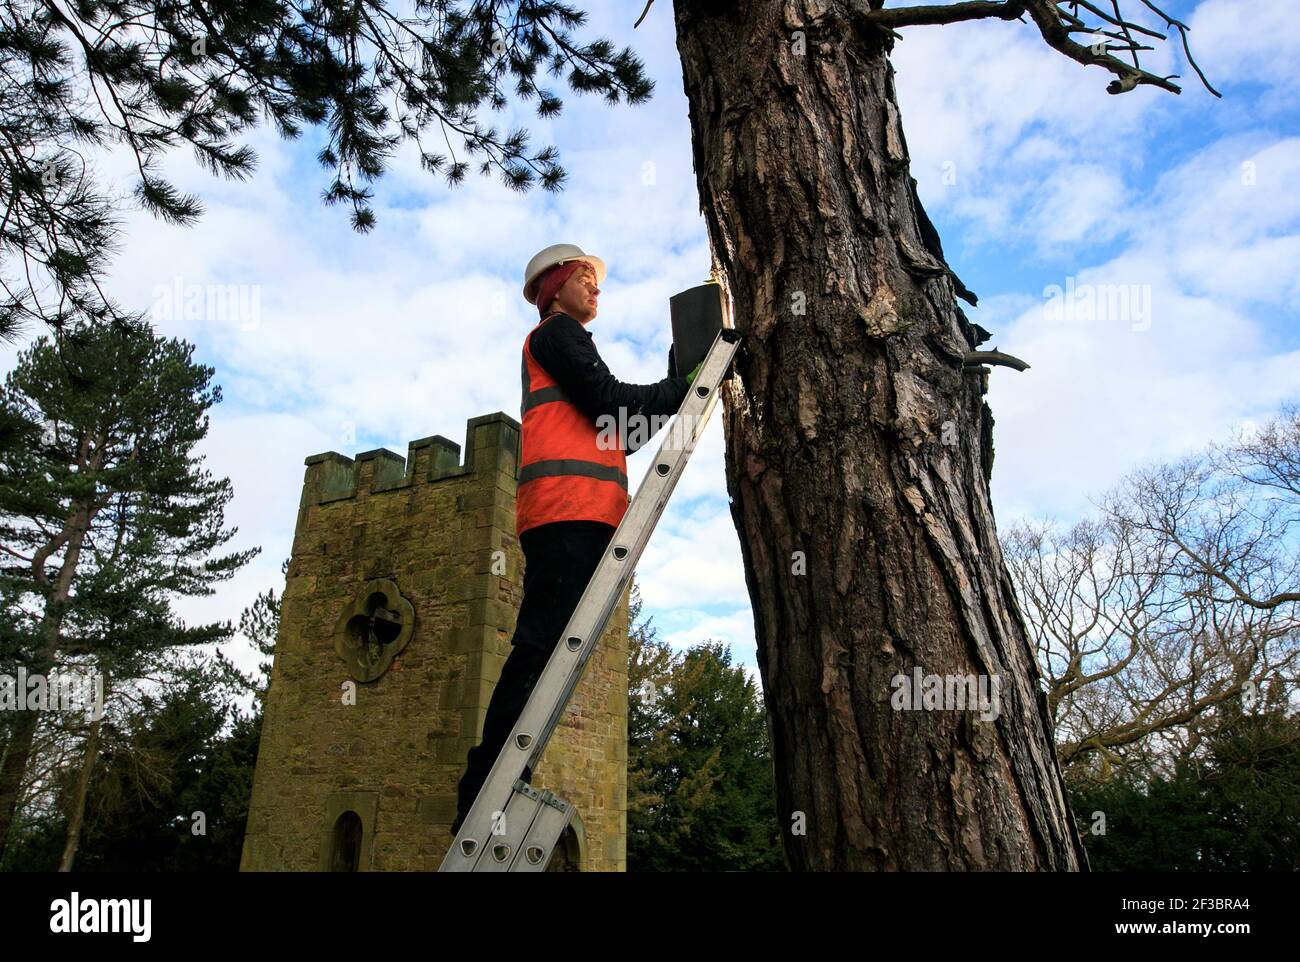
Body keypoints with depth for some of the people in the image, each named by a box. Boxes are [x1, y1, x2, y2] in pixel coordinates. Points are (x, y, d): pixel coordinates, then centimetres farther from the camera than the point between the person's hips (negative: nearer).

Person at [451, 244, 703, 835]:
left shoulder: (565, 343, 37)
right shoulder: (557, 332, 9)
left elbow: (616, 431, 29)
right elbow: (611, 403, -5)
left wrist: (674, 394, 21)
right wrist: (681, 389, 6)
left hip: (579, 517, 10)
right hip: (569, 505, -10)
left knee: (546, 650, 2)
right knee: (542, 647, -18)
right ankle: (486, 795, -20)